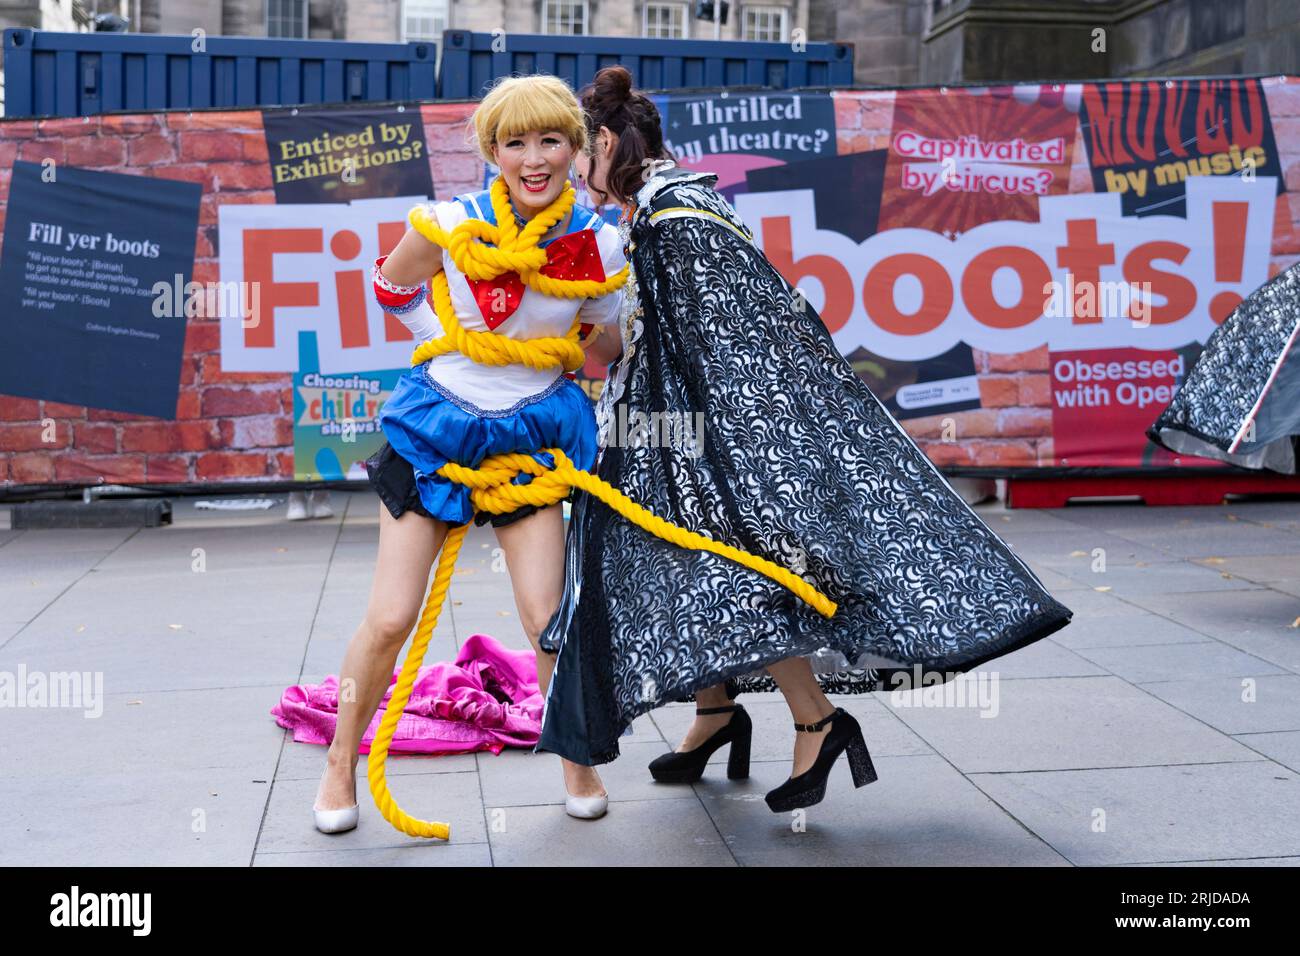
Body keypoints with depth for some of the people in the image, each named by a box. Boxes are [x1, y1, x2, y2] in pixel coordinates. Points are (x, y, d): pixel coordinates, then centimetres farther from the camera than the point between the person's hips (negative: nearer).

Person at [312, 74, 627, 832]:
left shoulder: (598, 243, -10)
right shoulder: (450, 225, -15)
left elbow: (602, 352, 6)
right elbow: (390, 286, 4)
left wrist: (554, 351, -10)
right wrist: (451, 344, -4)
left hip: (530, 434, 1)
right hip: (436, 425, -1)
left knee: (550, 619, -3)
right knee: (390, 621, -1)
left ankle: (579, 762, 21)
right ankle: (342, 763, 20)